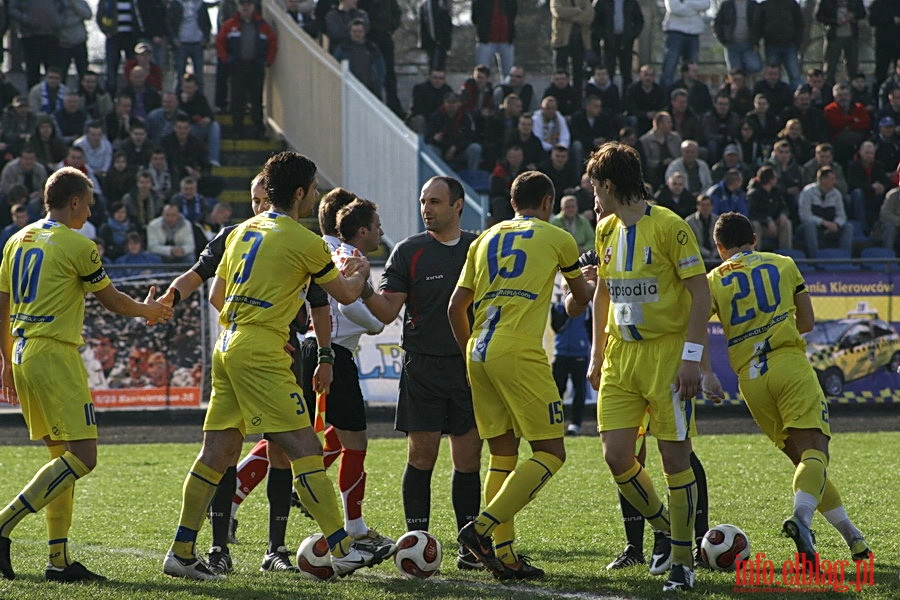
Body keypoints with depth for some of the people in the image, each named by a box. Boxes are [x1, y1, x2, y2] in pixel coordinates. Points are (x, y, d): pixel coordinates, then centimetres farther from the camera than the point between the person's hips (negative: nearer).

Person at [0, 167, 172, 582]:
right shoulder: (77, 246, -9)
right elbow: (112, 301, 2)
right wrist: (148, 310, 21)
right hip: (55, 357, -9)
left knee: (62, 455, 12)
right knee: (82, 457, -9)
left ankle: (59, 560, 8)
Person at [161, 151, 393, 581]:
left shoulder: (242, 231, 16)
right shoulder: (302, 240, -6)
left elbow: (217, 297, 23)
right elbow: (346, 294, 5)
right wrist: (359, 273, 27)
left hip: (227, 347, 8)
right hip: (261, 354, -8)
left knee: (217, 452, 10)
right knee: (304, 448, -8)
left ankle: (181, 552, 11)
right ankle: (342, 549, -10)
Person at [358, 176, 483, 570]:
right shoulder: (408, 252, 3)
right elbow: (388, 311, -3)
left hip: (470, 365, 2)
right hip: (423, 367, -2)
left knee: (468, 459, 2)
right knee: (421, 454, -4)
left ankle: (469, 545, 8)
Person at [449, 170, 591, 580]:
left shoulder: (485, 240, 20)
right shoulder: (556, 238, 8)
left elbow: (455, 308, 19)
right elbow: (581, 297, 24)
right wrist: (588, 288, 48)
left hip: (478, 354, 6)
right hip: (519, 353, -6)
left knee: (502, 454, 12)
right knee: (550, 452, -2)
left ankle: (503, 554, 6)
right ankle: (482, 527, -17)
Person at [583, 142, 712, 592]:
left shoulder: (669, 227, -11)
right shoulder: (606, 231, 11)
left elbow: (700, 292, -12)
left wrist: (691, 357, -17)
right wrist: (597, 354, 19)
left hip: (666, 353, -7)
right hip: (621, 355, 7)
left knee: (675, 458, -5)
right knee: (616, 457, -1)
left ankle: (682, 562, 4)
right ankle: (664, 529, 22)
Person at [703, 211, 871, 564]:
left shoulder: (714, 280, 11)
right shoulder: (783, 264, 14)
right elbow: (807, 322, 21)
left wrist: (705, 376, 1)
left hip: (749, 377, 2)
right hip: (789, 363, -2)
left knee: (800, 456, 12)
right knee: (814, 450, -13)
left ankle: (852, 536, 12)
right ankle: (801, 517, -41)